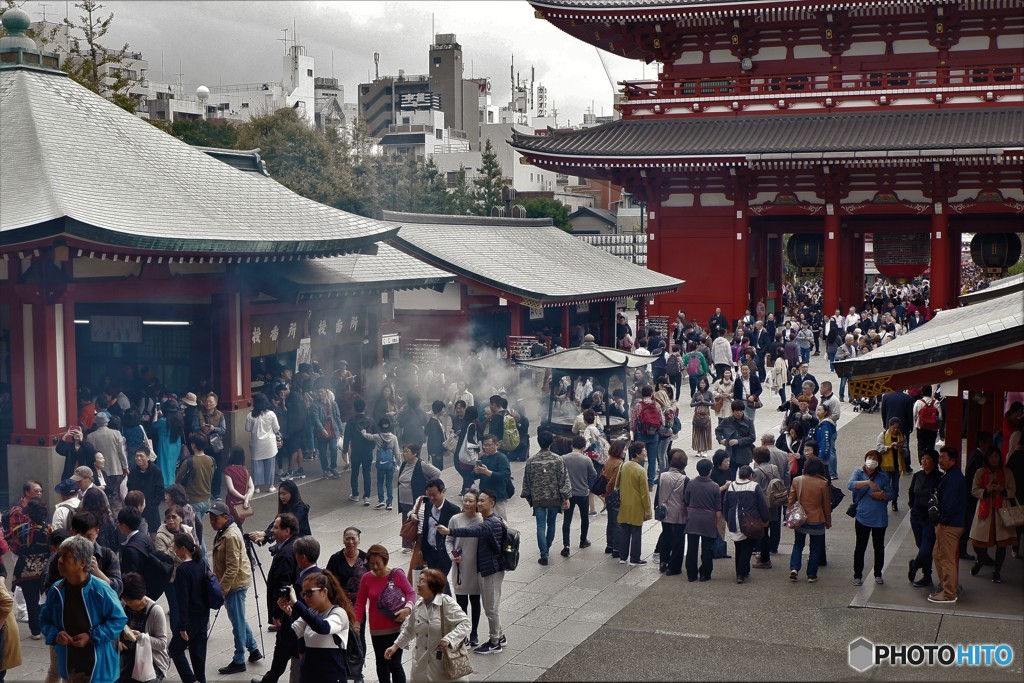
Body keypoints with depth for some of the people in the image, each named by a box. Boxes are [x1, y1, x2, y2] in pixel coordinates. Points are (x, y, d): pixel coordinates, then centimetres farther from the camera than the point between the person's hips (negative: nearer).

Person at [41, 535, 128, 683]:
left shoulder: (100, 590, -17)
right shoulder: (56, 590, -2)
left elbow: (119, 619, -10)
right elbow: (45, 620, 11)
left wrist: (92, 637, -18)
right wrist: (55, 634, -11)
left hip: (98, 665, -5)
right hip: (69, 664, 5)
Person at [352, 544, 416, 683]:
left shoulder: (397, 574, -10)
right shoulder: (366, 578, -4)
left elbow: (411, 593, -6)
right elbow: (360, 603, 3)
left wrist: (408, 608, -24)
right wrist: (356, 624, -1)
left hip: (396, 628, -3)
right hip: (377, 630, 3)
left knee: (395, 664, -5)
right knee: (381, 664, 16)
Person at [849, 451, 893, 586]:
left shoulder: (883, 476, 4)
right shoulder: (858, 472, -2)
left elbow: (890, 494, 6)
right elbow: (850, 485, -20)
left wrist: (882, 495, -16)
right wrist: (868, 482, -32)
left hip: (879, 518, 2)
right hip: (862, 517, -2)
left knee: (879, 547, 12)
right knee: (860, 547, 4)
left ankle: (878, 574, 27)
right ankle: (857, 576, 14)